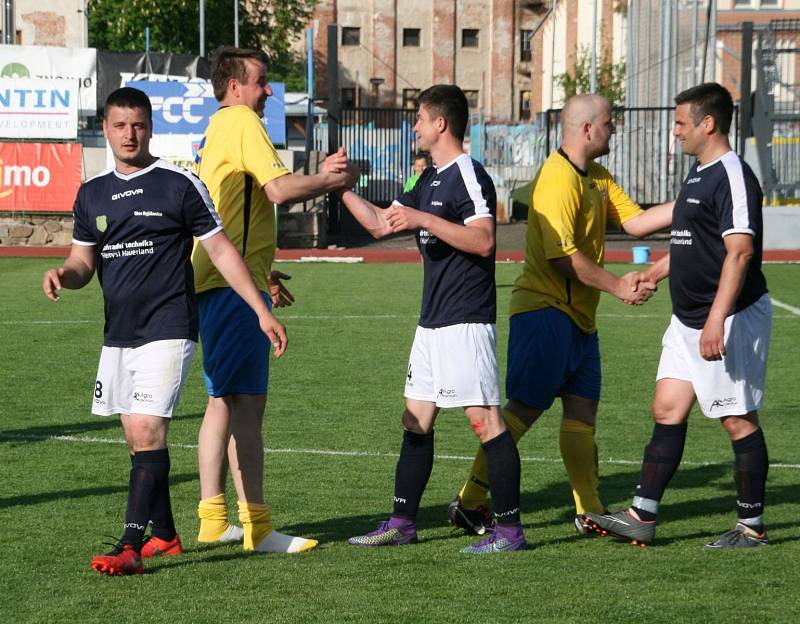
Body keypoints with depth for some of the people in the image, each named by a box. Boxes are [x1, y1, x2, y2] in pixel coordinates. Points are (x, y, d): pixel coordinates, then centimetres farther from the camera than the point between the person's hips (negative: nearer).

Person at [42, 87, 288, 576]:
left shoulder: (180, 185, -4)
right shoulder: (93, 194, 11)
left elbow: (221, 249, 0)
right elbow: (84, 262, 17)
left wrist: (263, 312, -3)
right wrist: (63, 274, -8)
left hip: (168, 332, -6)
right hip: (118, 335, 6)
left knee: (148, 432, -16)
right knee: (139, 439, 11)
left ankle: (130, 548, -21)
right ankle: (165, 536, 25)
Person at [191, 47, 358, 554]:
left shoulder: (218, 130, 21)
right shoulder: (242, 122, -9)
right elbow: (279, 189, -19)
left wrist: (261, 272, 30)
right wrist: (332, 180, -3)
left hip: (214, 282, 10)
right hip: (235, 284, -10)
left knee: (222, 401, 14)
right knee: (247, 402, -11)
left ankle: (213, 519, 17)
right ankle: (256, 526, -13)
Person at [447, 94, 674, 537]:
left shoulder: (597, 178, 16)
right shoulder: (558, 179, -17)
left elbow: (634, 222, 12)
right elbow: (563, 255, -21)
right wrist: (617, 286, -17)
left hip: (578, 314, 10)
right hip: (545, 310, -10)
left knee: (582, 411, 9)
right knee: (524, 409, -9)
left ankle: (590, 512, 12)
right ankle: (469, 503, -5)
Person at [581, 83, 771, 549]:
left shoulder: (733, 176, -17)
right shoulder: (700, 173, 14)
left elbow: (739, 250, -26)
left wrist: (717, 319, -32)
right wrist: (654, 273, 31)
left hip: (734, 319, -10)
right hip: (689, 319, 10)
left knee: (739, 420, -2)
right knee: (667, 410, 8)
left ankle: (752, 527, 7)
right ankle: (642, 517, 10)